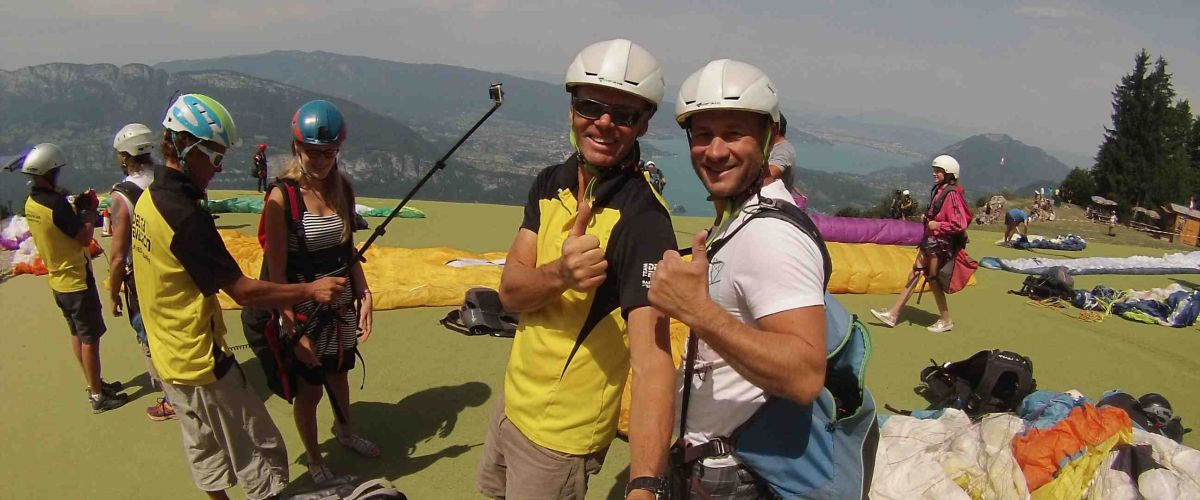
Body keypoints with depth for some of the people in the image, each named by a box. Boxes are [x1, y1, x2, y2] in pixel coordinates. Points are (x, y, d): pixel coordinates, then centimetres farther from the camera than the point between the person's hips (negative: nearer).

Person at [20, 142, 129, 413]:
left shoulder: (31, 203, 3)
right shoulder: (56, 203, -24)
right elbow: (85, 238, -19)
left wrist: (77, 209, 4)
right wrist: (89, 211, -7)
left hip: (58, 280, 9)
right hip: (77, 280, -9)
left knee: (77, 334, 18)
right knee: (90, 338, 0)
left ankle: (94, 384, 31)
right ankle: (98, 396, 7)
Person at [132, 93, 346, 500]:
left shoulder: (148, 199, 3)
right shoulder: (185, 216, -26)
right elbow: (243, 291, -25)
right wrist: (311, 290, -18)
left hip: (167, 356, 10)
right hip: (202, 361, -10)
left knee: (203, 446, 23)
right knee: (260, 454, 3)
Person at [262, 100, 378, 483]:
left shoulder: (341, 188, -1)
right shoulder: (282, 197, -18)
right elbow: (276, 272, -18)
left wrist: (364, 296, -1)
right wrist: (293, 330, -20)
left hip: (342, 304, 5)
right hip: (303, 309, -5)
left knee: (339, 373, 25)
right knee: (309, 389, 11)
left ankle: (344, 431, 51)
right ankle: (314, 461, 34)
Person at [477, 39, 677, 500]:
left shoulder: (642, 219, -26)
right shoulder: (550, 183, -4)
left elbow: (652, 357, -37)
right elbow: (510, 291, -11)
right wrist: (559, 275, -34)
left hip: (559, 434, -7)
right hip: (516, 396, 7)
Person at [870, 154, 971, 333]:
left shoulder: (952, 194, -19)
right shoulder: (939, 190, 8)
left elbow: (960, 224, -23)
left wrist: (937, 225, -18)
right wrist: (927, 218, 7)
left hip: (941, 243, -9)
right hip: (930, 240, 9)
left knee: (933, 279, 2)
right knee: (915, 273, 9)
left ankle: (946, 320, 20)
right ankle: (893, 314, 14)